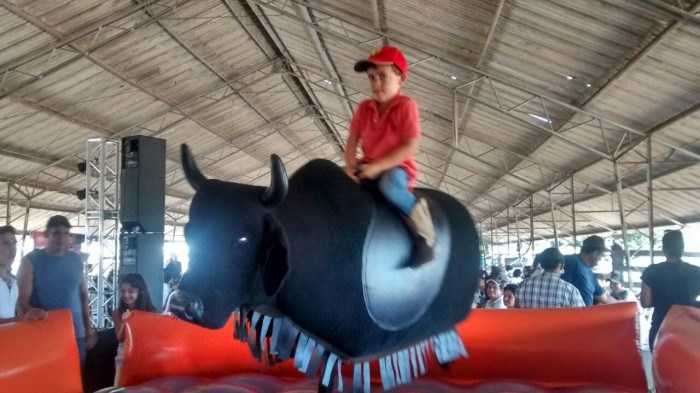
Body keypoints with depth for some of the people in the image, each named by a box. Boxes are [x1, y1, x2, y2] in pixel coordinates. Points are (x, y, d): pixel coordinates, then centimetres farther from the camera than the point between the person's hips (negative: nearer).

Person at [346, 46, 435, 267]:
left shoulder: (406, 106, -11)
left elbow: (410, 147, -18)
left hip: (396, 167, -6)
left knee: (389, 185, -39)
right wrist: (350, 166, -12)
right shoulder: (364, 108, 5)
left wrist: (377, 166, -22)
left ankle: (423, 231, -24)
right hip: (368, 168, 6)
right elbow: (352, 140, 7)